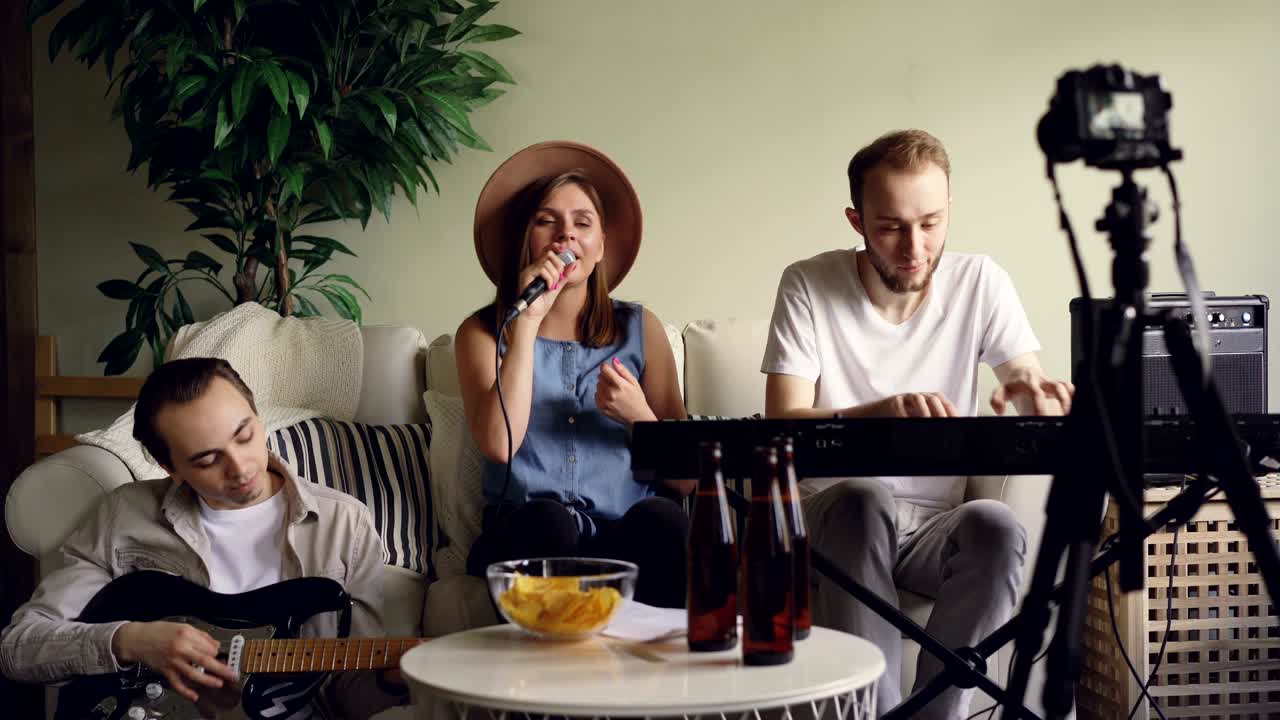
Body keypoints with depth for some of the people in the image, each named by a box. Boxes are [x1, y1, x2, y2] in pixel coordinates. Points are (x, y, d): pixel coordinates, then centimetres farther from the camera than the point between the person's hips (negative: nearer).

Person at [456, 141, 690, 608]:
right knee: (546, 520, -34)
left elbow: (685, 477, 10)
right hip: (528, 536, -1)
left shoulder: (640, 328, 12)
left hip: (628, 535, 2)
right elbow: (499, 444, -12)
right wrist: (528, 319, -11)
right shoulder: (483, 332, 9)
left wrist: (638, 416, -9)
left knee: (660, 517, -31)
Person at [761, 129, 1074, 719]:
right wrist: (881, 410, -35)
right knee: (860, 500, -35)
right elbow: (781, 426, -15)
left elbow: (1033, 390, -1)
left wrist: (1036, 394, -28)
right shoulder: (809, 286, -5)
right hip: (836, 520, -2)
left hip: (935, 526, 2)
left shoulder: (980, 283, 2)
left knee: (995, 527, -31)